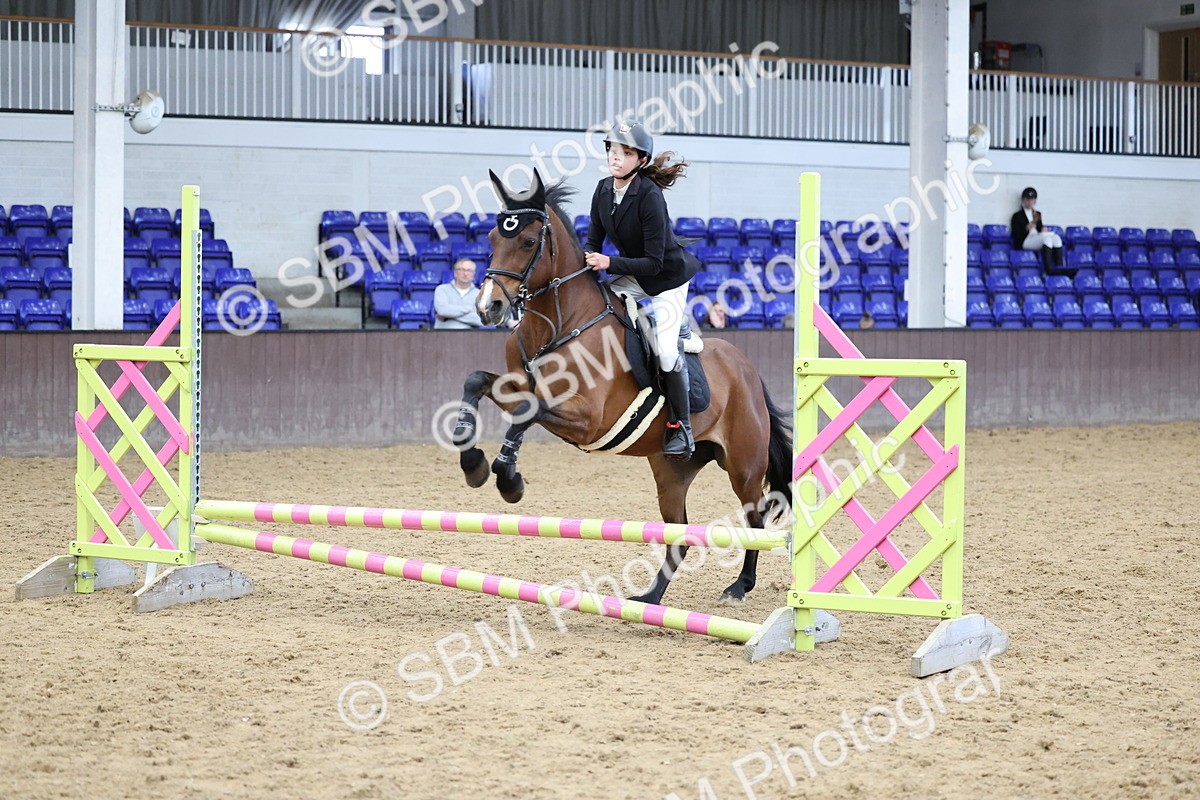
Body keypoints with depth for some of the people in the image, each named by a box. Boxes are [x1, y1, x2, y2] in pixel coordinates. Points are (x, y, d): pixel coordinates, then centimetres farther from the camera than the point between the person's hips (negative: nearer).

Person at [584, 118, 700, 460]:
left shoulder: (650, 196, -29)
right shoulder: (603, 189, -8)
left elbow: (653, 262, -28)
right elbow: (593, 240, 0)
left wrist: (609, 263, -36)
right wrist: (588, 260, -22)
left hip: (668, 278, -7)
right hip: (633, 276, 7)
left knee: (666, 349, -20)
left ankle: (681, 427, -6)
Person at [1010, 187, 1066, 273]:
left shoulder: (1037, 214, 27)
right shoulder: (1017, 216, 7)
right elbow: (1015, 235, -3)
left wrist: (1043, 229, 4)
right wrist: (1026, 229, -19)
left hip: (1038, 241, 6)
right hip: (1024, 242, -6)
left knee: (1056, 237, -25)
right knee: (1046, 237, -35)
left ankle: (1059, 267, -39)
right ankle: (1048, 269, -46)